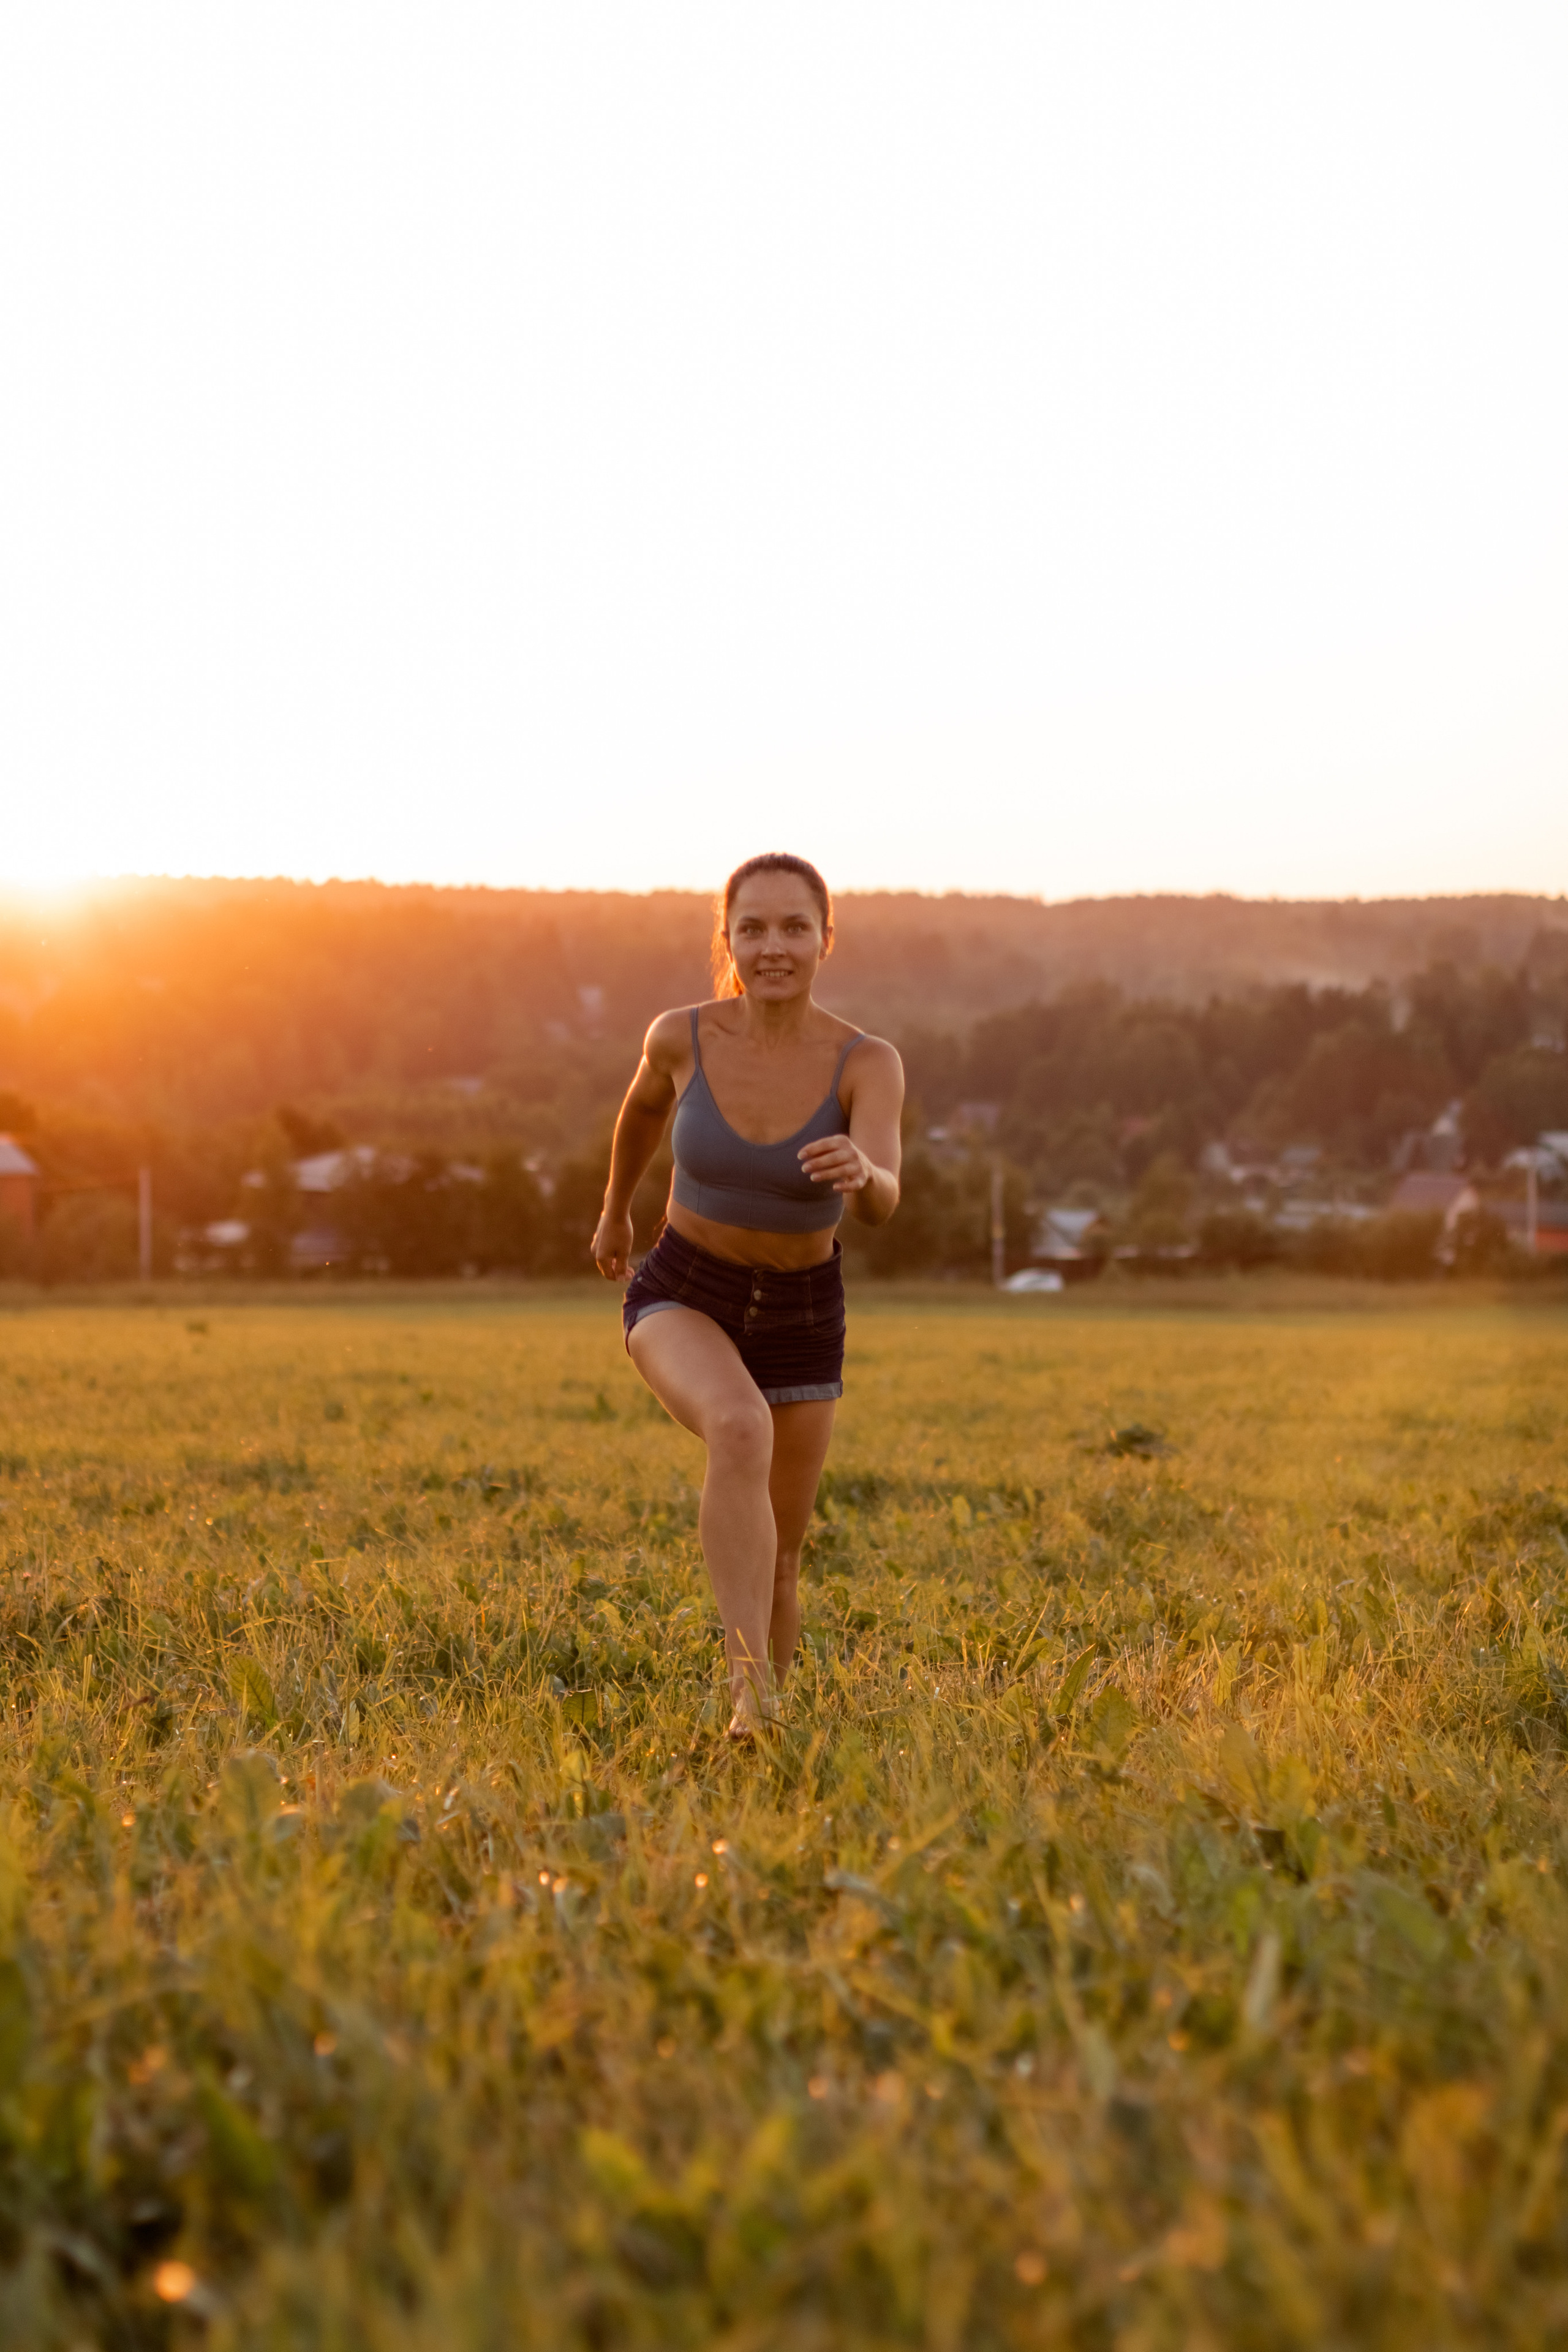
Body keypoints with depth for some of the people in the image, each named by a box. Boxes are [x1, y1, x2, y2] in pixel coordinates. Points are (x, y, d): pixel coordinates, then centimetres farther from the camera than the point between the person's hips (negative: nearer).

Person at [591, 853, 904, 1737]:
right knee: (741, 1430, -36)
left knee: (776, 1564, 12)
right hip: (681, 1299, -1)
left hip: (800, 1318, 1)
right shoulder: (682, 1036, -16)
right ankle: (752, 1688, -35)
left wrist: (861, 1172, -61)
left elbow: (883, 1203, -37)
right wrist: (616, 1210, 23)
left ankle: (756, 1732, 38)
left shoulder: (869, 1064, -20)